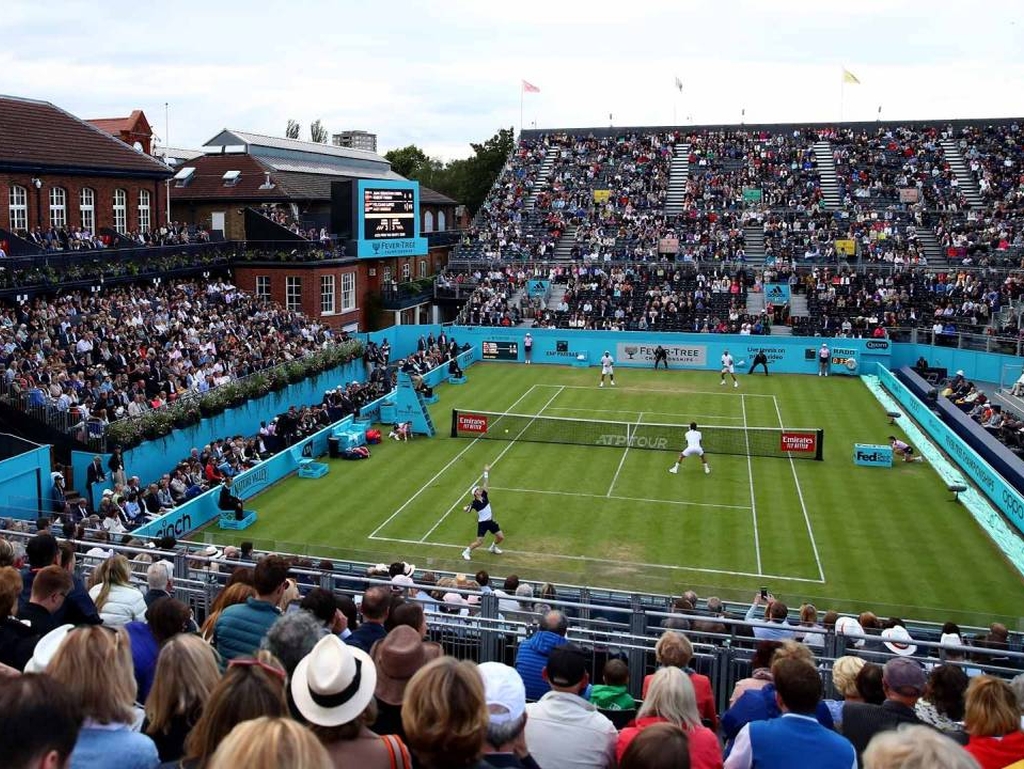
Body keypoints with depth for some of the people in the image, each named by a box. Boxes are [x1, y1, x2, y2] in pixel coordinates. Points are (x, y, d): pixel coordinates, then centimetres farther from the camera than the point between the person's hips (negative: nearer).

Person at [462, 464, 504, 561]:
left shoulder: (484, 495, -5)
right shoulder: (474, 503, -18)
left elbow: (485, 483, -3)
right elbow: (466, 509, -31)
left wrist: (486, 472, -3)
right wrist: (467, 507, -54)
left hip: (491, 521, 6)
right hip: (482, 523, -6)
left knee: (501, 537, 10)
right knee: (479, 542, -11)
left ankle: (493, 547, 39)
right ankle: (466, 552, 11)